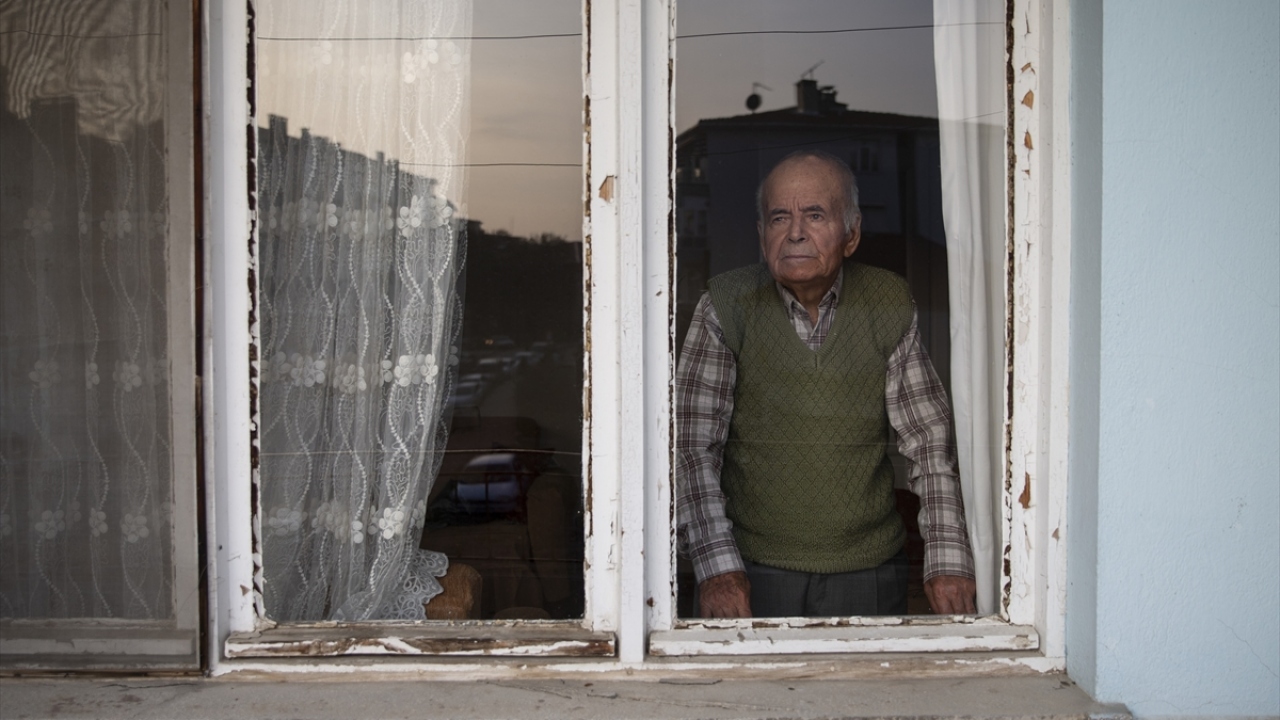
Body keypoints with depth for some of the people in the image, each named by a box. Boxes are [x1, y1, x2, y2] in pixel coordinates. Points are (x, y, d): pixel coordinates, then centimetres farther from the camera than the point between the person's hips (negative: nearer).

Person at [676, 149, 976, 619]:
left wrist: (949, 561, -6)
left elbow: (930, 443, 2)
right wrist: (717, 567, -16)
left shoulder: (890, 305, 0)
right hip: (751, 572, -1)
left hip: (869, 573, 2)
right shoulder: (727, 305, -6)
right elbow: (692, 447, -8)